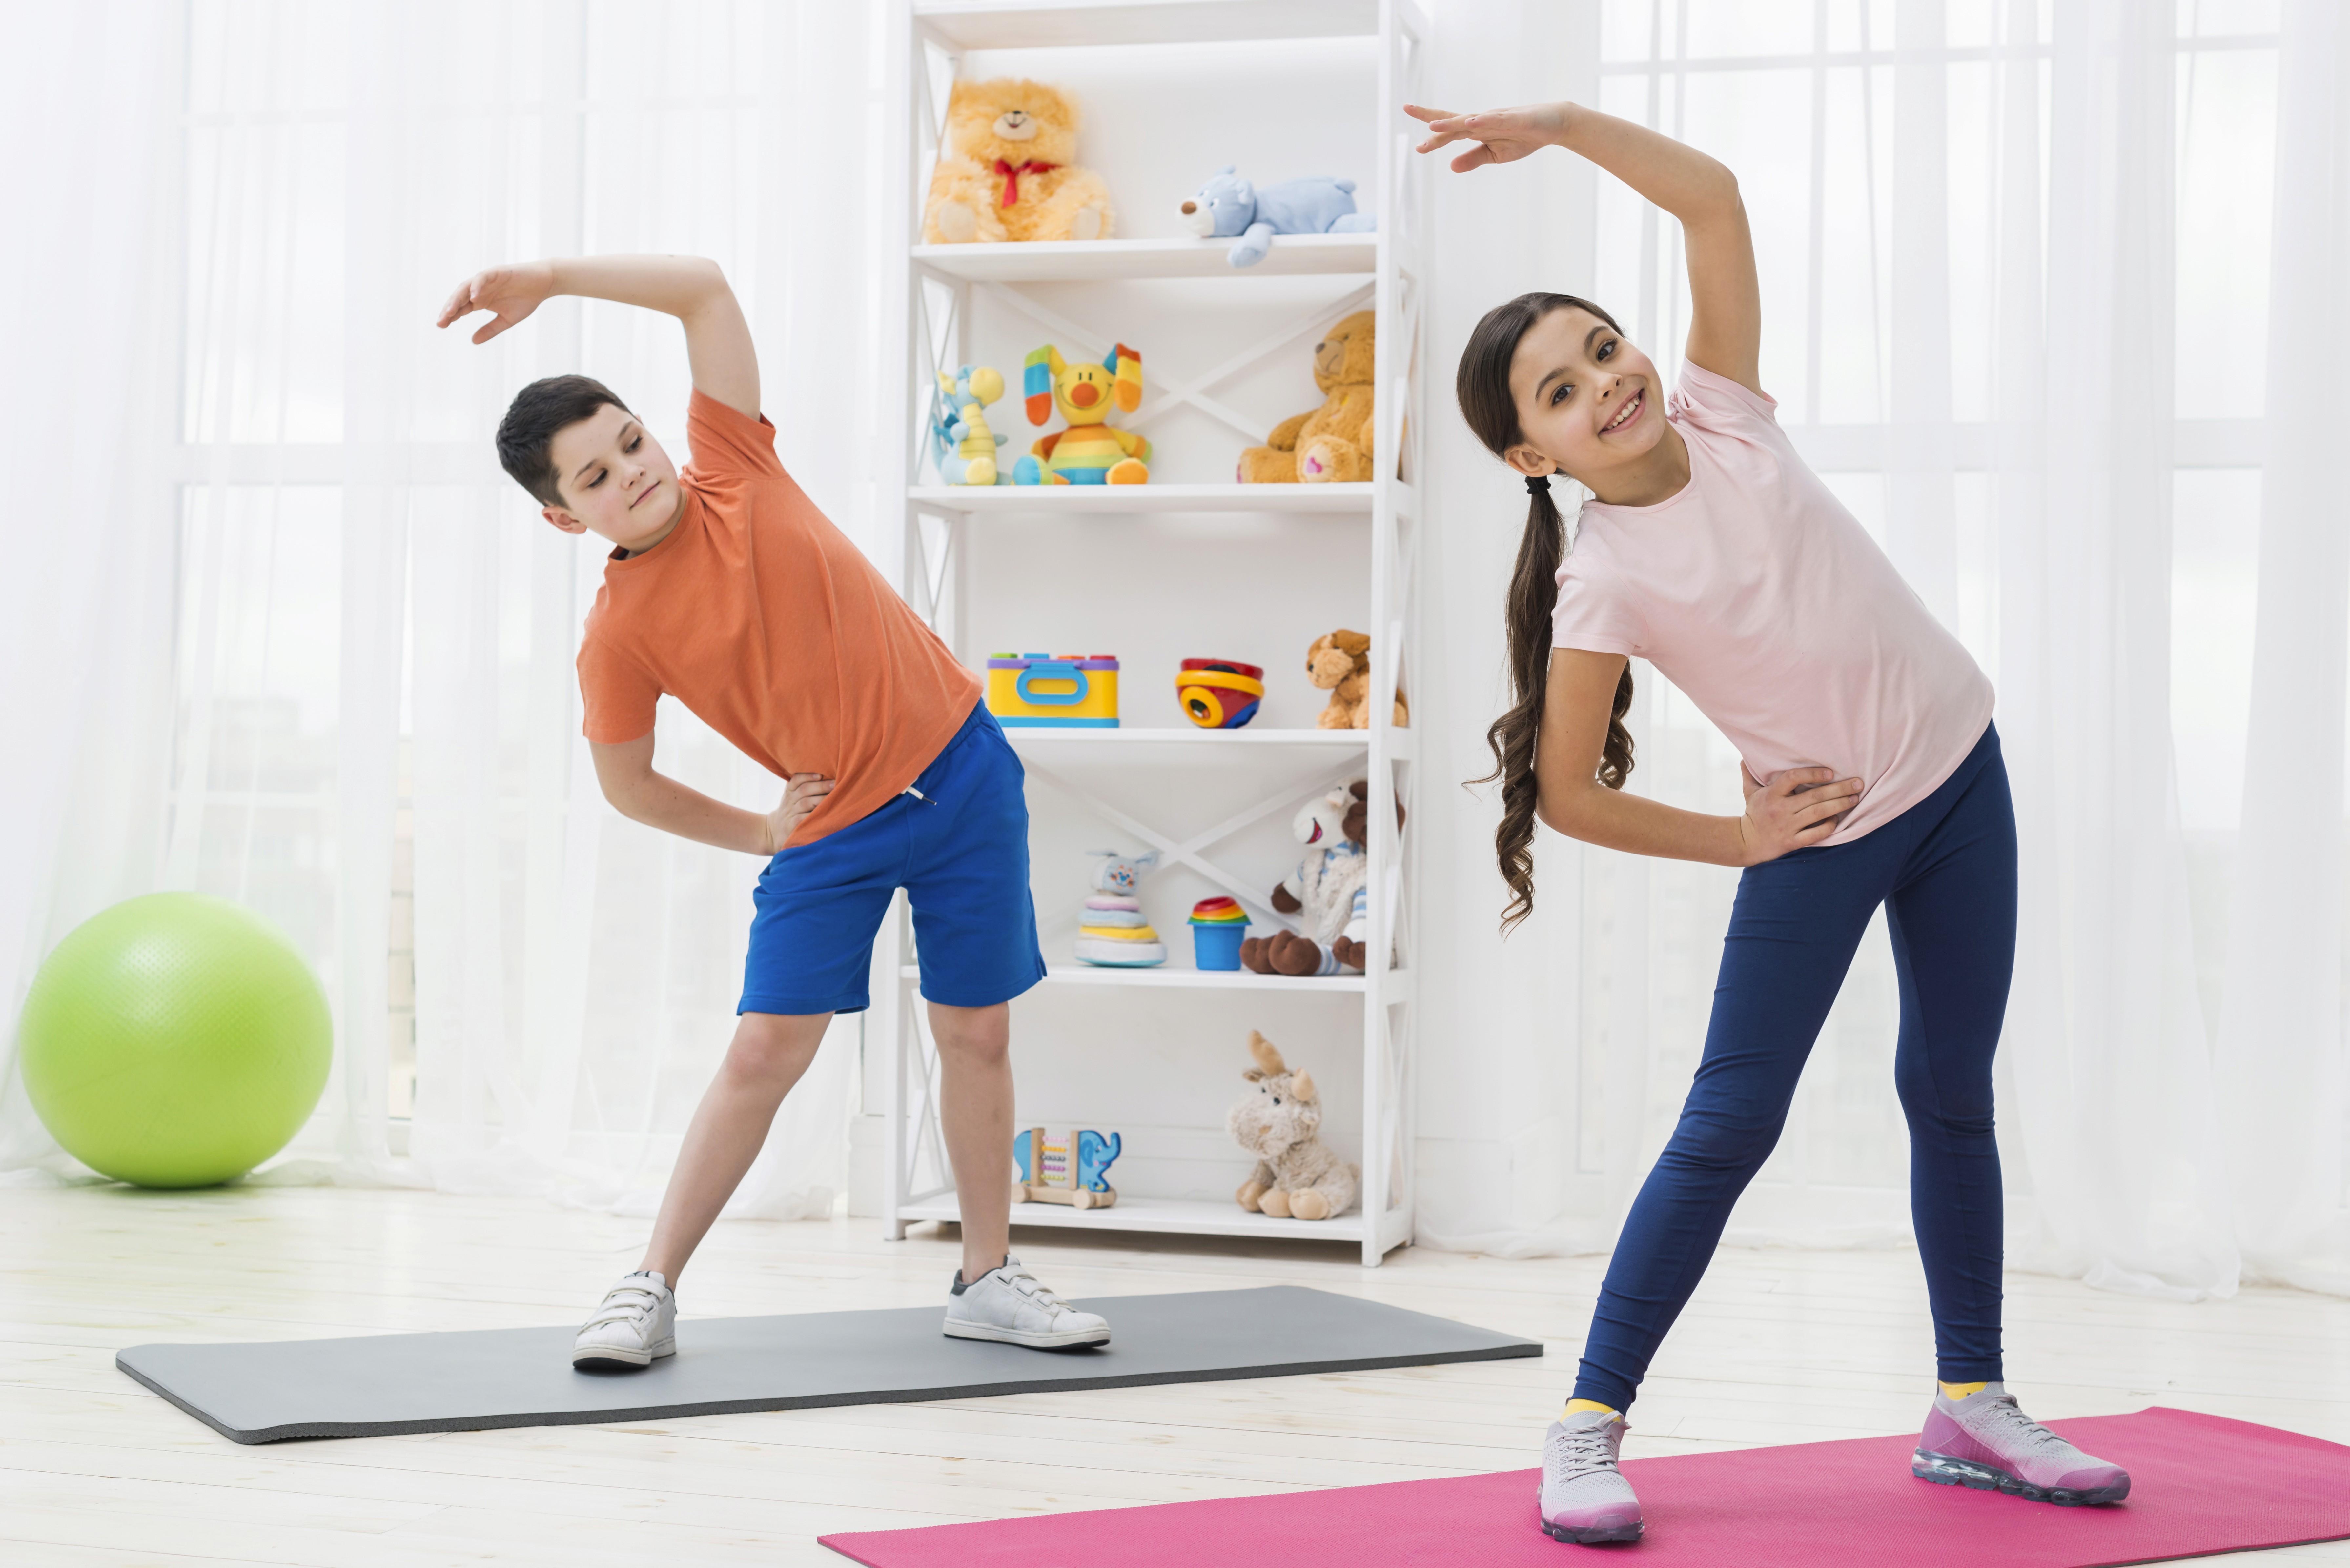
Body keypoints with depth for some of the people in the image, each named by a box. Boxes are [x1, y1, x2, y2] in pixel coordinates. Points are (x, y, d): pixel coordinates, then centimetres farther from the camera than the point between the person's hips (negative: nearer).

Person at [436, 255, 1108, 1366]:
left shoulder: (732, 467, -7)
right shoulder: (618, 636, -11)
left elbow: (704, 286, -8)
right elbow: (625, 782, 4)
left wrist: (549, 276, -15)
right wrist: (756, 833, 3)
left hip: (962, 767, 2)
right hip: (832, 827, -2)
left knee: (976, 1034, 7)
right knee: (765, 1051, -6)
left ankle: (986, 1280, 21)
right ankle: (652, 1291, 6)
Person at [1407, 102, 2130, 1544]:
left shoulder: (1720, 415, -8)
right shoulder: (1604, 584, -19)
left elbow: (1713, 195, -9)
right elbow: (1567, 794, -15)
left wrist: (1565, 121, -17)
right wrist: (1736, 840, -7)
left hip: (1959, 765, 5)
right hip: (1824, 828, -5)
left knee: (1953, 1094, 12)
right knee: (1731, 1126, -6)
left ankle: (1972, 1404, 26)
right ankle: (1591, 1425, 4)